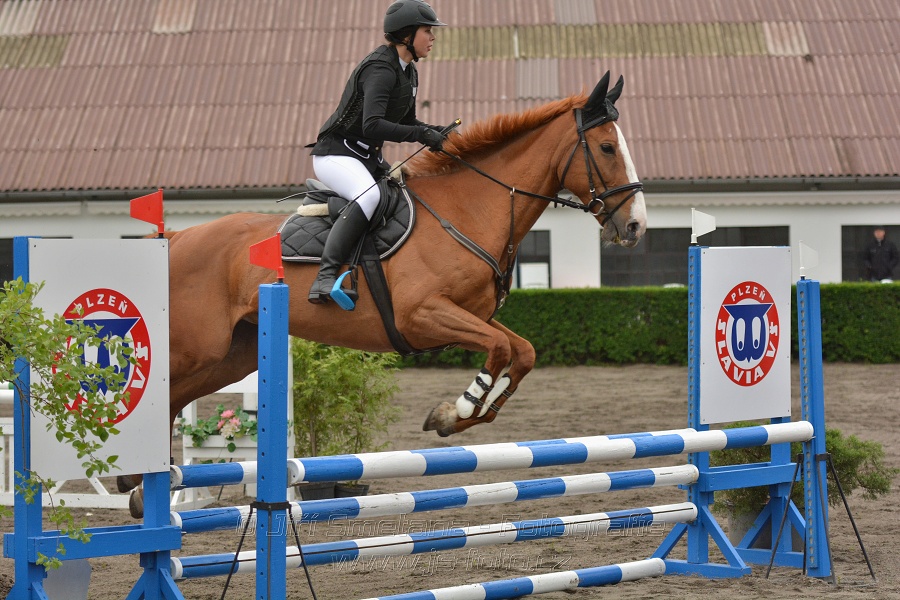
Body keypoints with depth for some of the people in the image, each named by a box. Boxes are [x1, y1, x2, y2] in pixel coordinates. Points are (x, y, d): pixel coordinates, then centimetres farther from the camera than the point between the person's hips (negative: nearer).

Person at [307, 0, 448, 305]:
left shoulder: (408, 71, 11)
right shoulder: (381, 70, -20)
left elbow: (406, 121, 22)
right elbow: (372, 125, -32)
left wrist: (435, 132, 2)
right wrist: (422, 135, -31)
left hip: (367, 158, 11)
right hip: (335, 154, -11)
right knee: (369, 194, -36)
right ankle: (325, 277, -41)